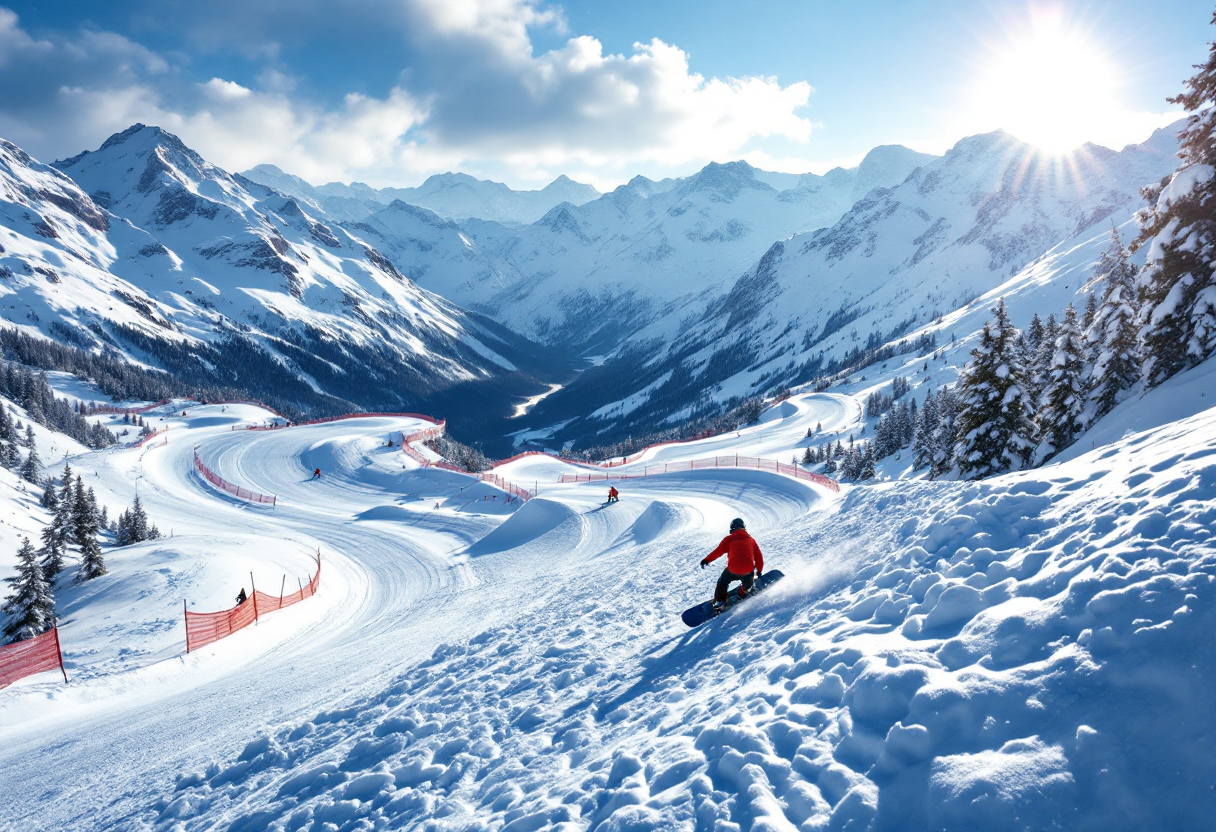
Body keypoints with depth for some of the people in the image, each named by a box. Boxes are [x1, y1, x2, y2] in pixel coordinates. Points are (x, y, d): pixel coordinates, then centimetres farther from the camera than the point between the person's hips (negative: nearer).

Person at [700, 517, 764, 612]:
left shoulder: (729, 539, 5)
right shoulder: (751, 540, 16)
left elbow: (718, 551, -1)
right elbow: (758, 557, 18)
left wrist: (707, 560, 5)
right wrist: (759, 570, 29)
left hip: (733, 570, -2)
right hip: (748, 570, 2)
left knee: (723, 581, 24)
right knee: (747, 585, 35)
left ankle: (719, 601, 22)